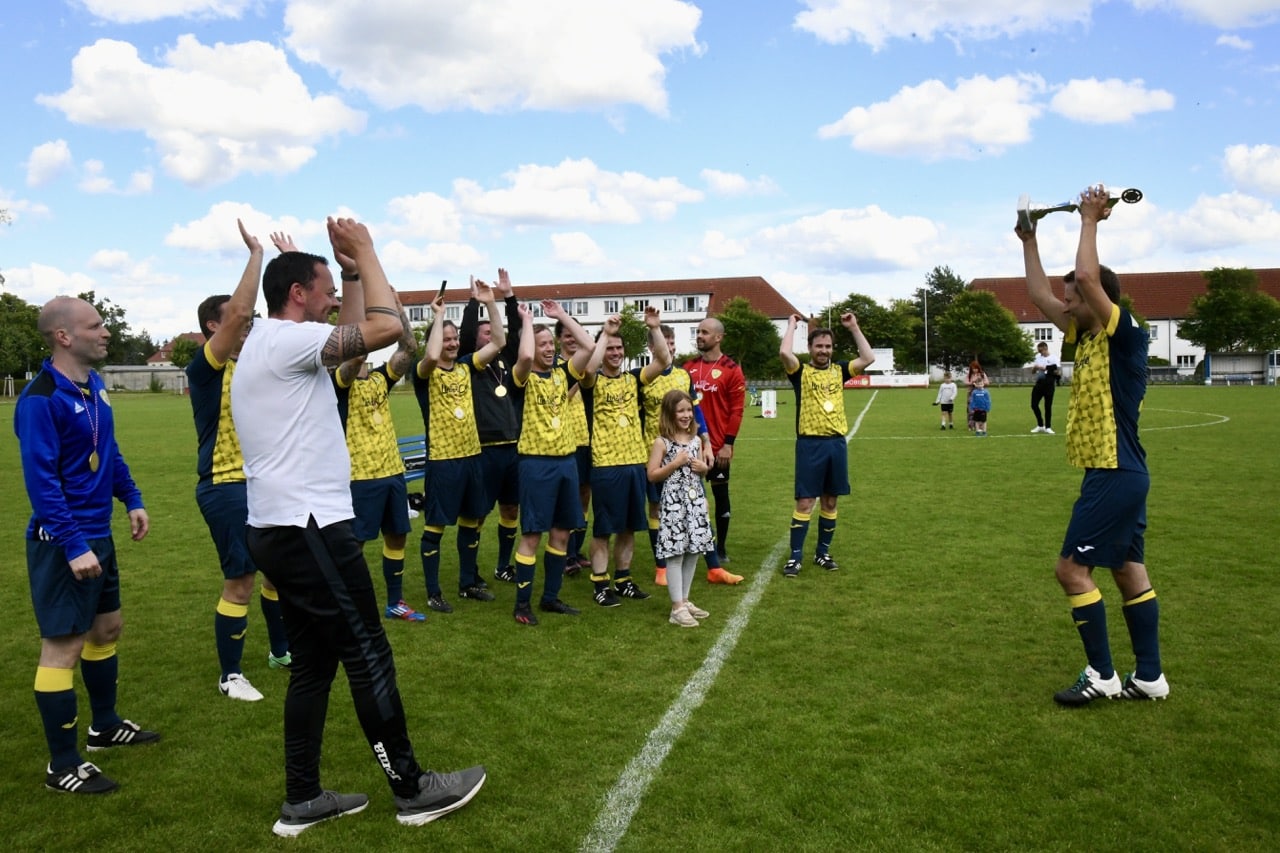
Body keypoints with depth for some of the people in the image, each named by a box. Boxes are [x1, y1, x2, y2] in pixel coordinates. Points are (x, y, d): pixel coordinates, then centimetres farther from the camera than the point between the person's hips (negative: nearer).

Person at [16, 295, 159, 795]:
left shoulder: (94, 386, 7)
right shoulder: (39, 400, -19)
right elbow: (41, 480, -22)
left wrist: (132, 500, 13)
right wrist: (74, 546, -24)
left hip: (99, 534, 9)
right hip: (63, 542, -9)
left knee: (107, 627, 20)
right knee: (63, 646, -1)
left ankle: (105, 726, 39)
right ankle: (62, 766, 11)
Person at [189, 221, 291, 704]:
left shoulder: (247, 363, 10)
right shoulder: (205, 367, -13)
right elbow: (240, 309, -27)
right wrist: (255, 254, -22)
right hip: (226, 487, -8)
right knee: (239, 582, -2)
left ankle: (281, 650, 34)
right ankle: (230, 675, 13)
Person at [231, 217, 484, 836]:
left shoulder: (266, 344, 17)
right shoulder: (286, 340, -14)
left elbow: (355, 341, 26)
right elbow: (387, 327, -22)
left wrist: (353, 273, 20)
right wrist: (364, 253, -9)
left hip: (281, 528, 11)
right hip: (309, 529, -11)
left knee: (313, 663, 15)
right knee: (369, 656, -1)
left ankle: (302, 800, 23)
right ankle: (413, 790, 11)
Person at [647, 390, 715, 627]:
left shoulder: (696, 440, 10)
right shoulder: (661, 442, -7)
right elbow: (652, 475, -8)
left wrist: (704, 468, -1)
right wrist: (675, 463, -16)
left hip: (696, 501, 6)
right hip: (674, 502, -6)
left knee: (693, 552, 9)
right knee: (676, 554, -4)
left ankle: (685, 600, 23)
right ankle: (677, 608, 2)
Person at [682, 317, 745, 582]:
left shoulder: (731, 370, -5)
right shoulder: (688, 368, 7)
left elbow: (736, 409, -8)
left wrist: (728, 444, -12)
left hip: (717, 446, -4)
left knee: (721, 497, 8)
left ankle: (719, 551, 21)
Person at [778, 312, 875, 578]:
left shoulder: (839, 370, 11)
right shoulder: (801, 371, 0)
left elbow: (868, 358, 0)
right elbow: (784, 352, -19)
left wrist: (853, 327, 2)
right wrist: (792, 324, -4)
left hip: (837, 443, 4)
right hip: (810, 443, -4)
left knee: (830, 502, 11)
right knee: (805, 502, -3)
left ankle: (823, 553, 23)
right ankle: (795, 557, 4)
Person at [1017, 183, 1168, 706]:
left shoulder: (1124, 335, -13)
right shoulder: (1087, 337, 10)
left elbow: (1087, 276, -27)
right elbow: (1039, 296, 19)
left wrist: (1090, 221, -16)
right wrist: (1029, 242, 21)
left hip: (1115, 473, -10)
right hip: (1115, 473, 10)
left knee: (1072, 568, -7)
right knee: (1127, 569, 12)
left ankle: (1102, 676, 2)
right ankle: (1149, 676, 20)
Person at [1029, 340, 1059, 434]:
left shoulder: (1053, 359, -2)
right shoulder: (1038, 357, 14)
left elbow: (1056, 371, -14)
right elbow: (1032, 371, 16)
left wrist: (1043, 368, -16)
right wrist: (1034, 368, -7)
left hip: (1049, 384, -5)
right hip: (1039, 383, 5)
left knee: (1048, 406, -1)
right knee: (1034, 404, 4)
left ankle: (1048, 427, 8)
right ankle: (1040, 425, 19)